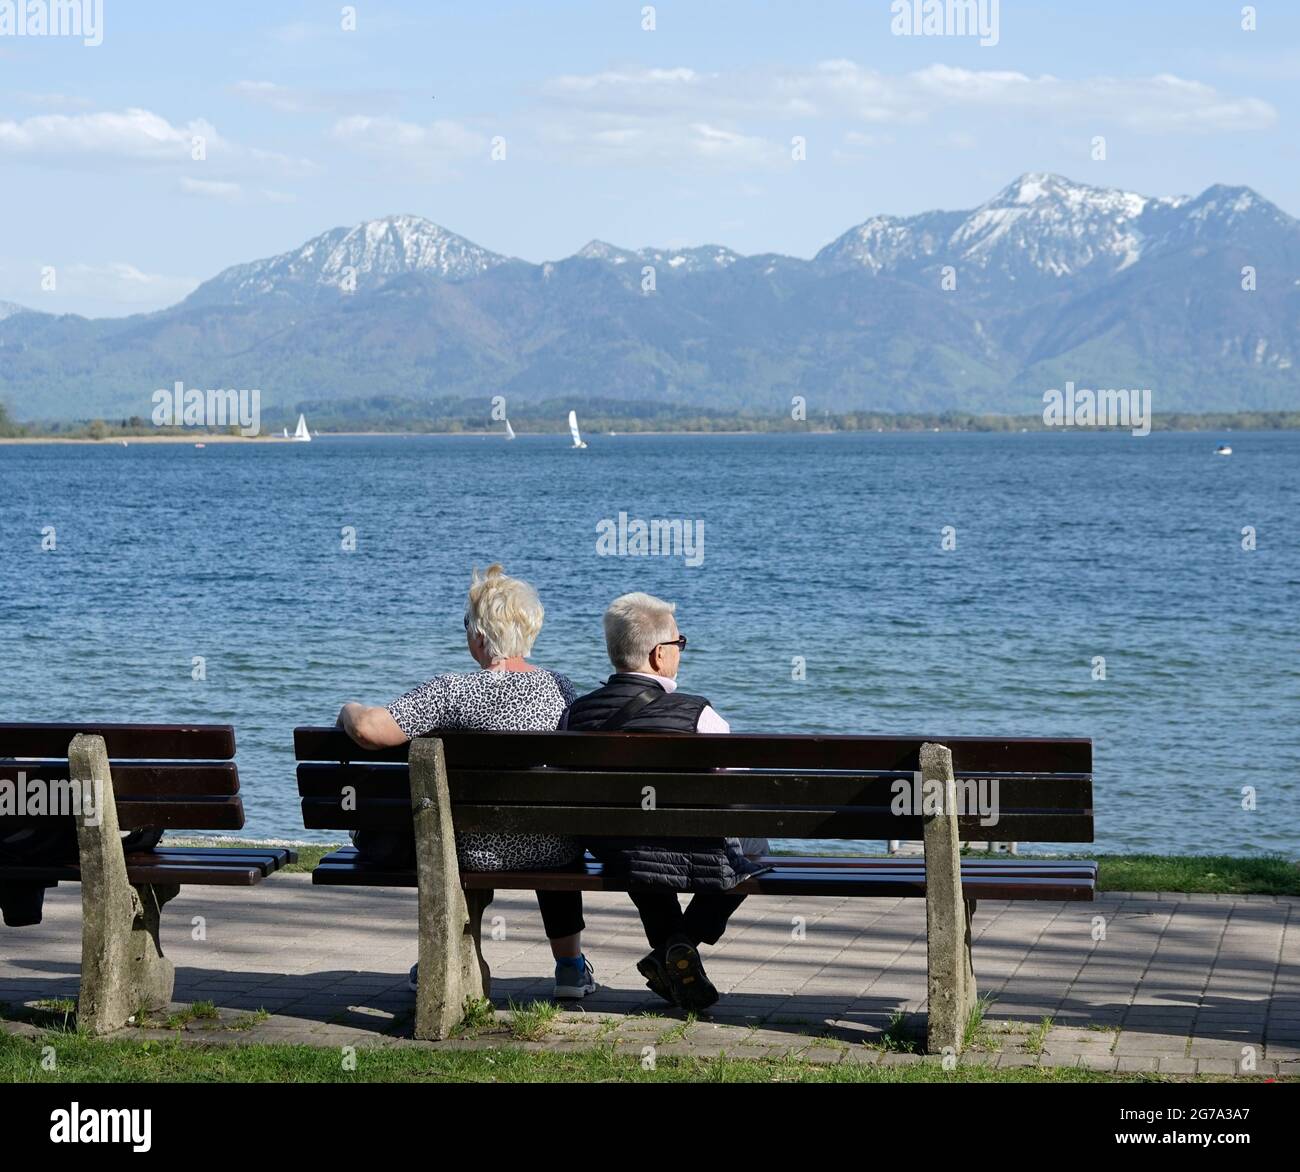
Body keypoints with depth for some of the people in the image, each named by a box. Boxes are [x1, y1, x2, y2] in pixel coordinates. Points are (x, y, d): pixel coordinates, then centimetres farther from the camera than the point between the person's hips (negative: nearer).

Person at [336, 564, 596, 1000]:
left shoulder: (452, 692, -21)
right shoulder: (561, 689, -5)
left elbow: (369, 730, -26)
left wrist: (350, 710, -2)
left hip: (476, 854, -4)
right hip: (555, 856, 4)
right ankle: (571, 964, 45)